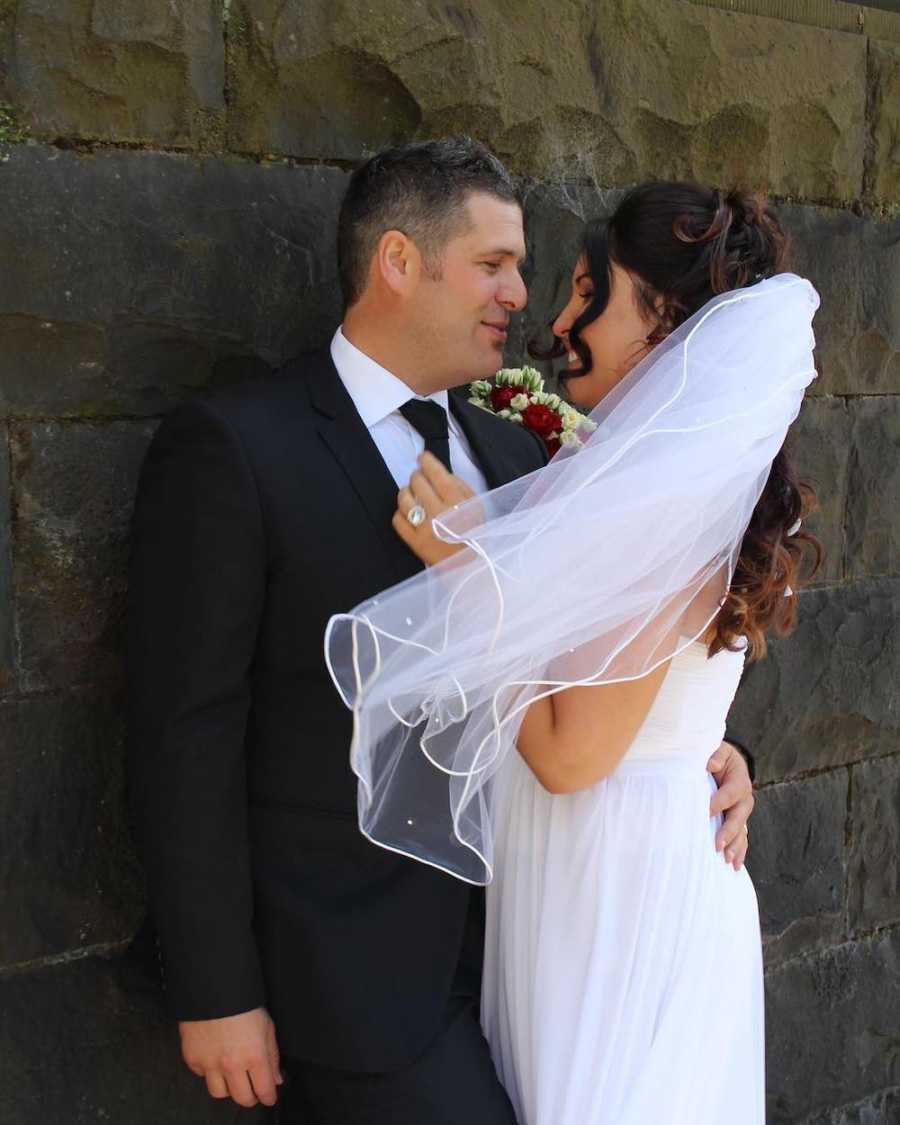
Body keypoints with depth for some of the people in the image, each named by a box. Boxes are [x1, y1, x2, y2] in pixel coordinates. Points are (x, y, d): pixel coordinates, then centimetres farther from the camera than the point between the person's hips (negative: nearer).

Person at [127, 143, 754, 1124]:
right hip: (352, 960, -6)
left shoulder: (514, 455, 9)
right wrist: (215, 995, -13)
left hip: (504, 934, 6)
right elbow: (186, 739, -13)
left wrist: (705, 755, -3)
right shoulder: (229, 448, -11)